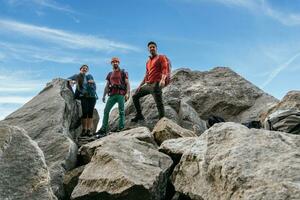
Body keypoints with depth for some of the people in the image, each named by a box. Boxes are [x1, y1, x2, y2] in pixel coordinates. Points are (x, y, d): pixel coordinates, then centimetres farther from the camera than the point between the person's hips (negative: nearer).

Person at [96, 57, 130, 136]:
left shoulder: (123, 72, 9)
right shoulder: (110, 74, 21)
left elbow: (127, 83, 1)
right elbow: (107, 86, 21)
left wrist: (127, 93, -13)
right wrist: (104, 95, 13)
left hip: (121, 94, -4)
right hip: (112, 95, 4)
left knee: (121, 111, -5)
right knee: (106, 111, -3)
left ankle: (121, 128, -4)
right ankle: (103, 129, -1)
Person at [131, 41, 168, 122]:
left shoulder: (161, 57, 4)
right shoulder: (148, 62, 24)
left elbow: (165, 69, -10)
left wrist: (163, 79, -29)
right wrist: (140, 85, 22)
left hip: (156, 84, -8)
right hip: (148, 85, 8)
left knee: (159, 104, -12)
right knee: (135, 96, 12)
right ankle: (139, 115, 17)